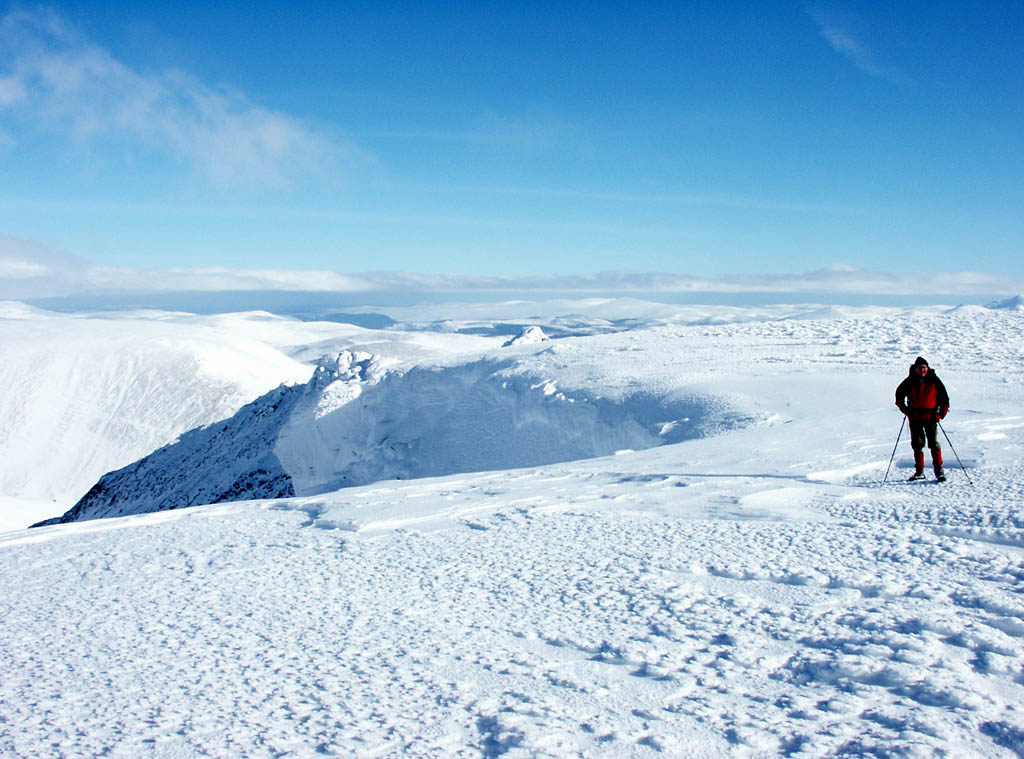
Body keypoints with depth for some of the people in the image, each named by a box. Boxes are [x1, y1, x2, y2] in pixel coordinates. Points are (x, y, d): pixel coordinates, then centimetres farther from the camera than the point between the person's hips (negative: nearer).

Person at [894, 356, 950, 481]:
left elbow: (944, 398, 5)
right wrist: (904, 408, 3)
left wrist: (941, 413, -4)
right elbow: (899, 394, 14)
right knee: (917, 444, 5)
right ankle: (919, 471, 13)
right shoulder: (910, 381, -1)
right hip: (915, 417, 2)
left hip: (931, 416, -2)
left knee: (934, 443, -6)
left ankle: (939, 471, -1)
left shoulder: (934, 380, -3)